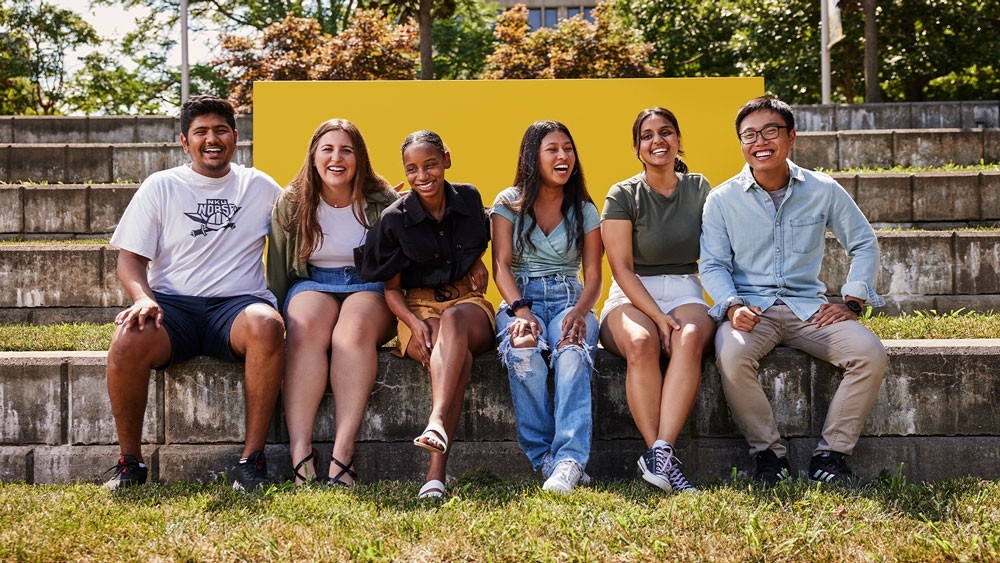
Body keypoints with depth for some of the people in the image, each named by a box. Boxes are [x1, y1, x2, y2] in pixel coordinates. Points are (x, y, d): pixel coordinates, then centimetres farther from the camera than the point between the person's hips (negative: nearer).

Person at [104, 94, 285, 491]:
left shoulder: (260, 187, 15)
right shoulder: (160, 187, 12)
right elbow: (130, 257, 7)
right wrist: (143, 298, -13)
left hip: (237, 304, 0)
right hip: (173, 305, 0)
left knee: (266, 326, -37)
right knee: (127, 342, -33)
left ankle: (252, 457, -28)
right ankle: (129, 461, -13)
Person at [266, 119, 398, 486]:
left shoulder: (383, 202, 0)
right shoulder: (292, 203, 4)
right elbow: (277, 270, 8)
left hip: (369, 287, -1)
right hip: (312, 284, 1)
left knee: (354, 328, -37)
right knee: (305, 328, -35)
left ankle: (343, 451, -44)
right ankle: (299, 451, -43)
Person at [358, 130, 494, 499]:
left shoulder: (469, 199, 6)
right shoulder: (394, 219, -1)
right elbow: (392, 288, 3)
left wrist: (479, 264, 4)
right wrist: (414, 323, -16)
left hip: (468, 304, 2)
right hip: (417, 307, -1)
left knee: (452, 320, -40)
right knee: (458, 355, -38)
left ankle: (436, 421, -59)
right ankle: (438, 470, -53)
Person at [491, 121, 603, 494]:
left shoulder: (585, 210, 11)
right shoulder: (508, 203, 8)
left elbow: (594, 277, 6)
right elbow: (501, 266, -1)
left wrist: (579, 312, -17)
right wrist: (521, 309, -20)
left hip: (569, 299, 1)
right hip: (520, 298, 0)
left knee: (572, 352, -36)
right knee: (522, 352, -37)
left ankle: (569, 458, -43)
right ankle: (544, 456, -29)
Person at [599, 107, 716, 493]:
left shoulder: (698, 189, 11)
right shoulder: (622, 196, 1)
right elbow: (622, 268, -6)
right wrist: (658, 316, -18)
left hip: (685, 291, 2)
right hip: (632, 296, -2)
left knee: (690, 339, -35)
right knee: (641, 342, -37)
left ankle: (659, 454, -42)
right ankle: (664, 458, -37)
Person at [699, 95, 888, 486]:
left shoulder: (823, 191, 5)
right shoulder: (722, 199, 3)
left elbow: (864, 244, 13)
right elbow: (713, 265, 2)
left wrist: (853, 302, 0)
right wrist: (732, 307, -18)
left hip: (808, 307, 2)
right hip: (750, 308, -2)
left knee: (870, 354, -24)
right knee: (731, 356, -36)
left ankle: (830, 456, -11)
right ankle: (769, 455, -15)